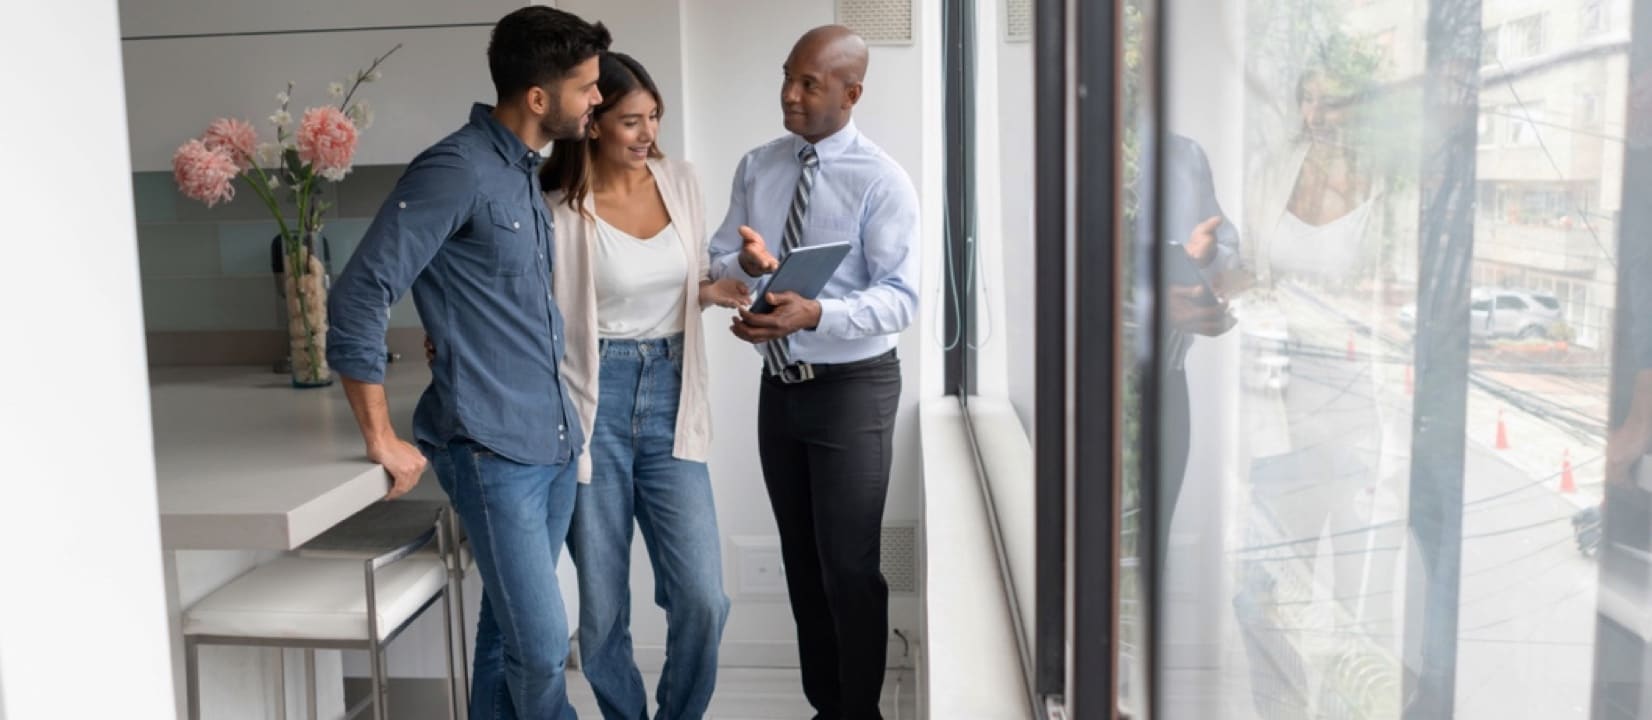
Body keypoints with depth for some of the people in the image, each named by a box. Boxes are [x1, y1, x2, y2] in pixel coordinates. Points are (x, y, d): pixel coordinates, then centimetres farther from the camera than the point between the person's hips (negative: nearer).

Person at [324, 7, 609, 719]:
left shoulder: (526, 169, 11)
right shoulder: (456, 169, -14)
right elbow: (357, 299, -18)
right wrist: (382, 441, -14)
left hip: (554, 442, 8)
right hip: (493, 451, -8)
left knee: (509, 630, 16)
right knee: (541, 645, -3)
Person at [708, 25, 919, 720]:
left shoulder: (881, 181, -13)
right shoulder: (756, 167, 4)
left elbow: (900, 298, -20)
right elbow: (714, 264, 3)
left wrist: (817, 313, -36)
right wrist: (744, 264, -20)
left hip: (853, 386, -6)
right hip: (779, 383, 6)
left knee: (849, 566, 1)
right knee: (800, 558, 17)